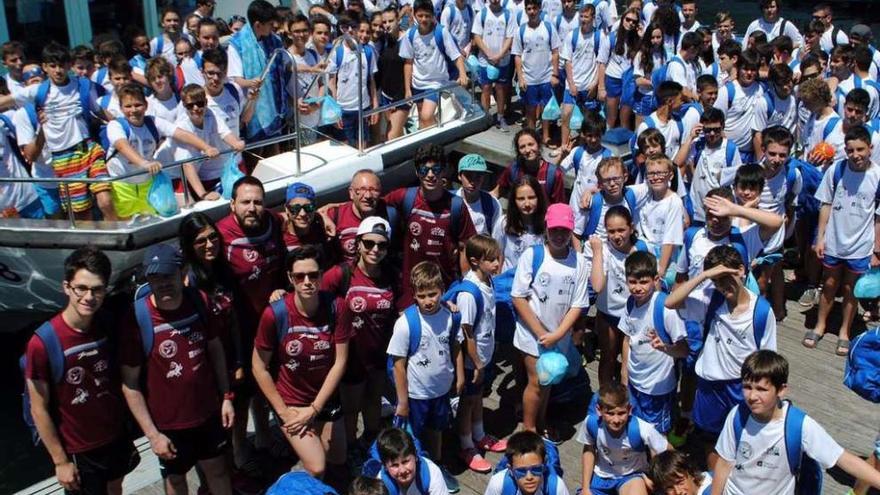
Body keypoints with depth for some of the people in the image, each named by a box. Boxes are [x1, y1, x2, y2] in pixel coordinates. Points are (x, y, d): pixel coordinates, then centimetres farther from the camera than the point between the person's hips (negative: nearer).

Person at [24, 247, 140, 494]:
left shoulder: (108, 326, -10)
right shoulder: (43, 343, -25)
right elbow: (39, 410, -17)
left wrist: (127, 429, 7)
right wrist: (60, 461, -12)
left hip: (117, 437, 5)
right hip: (79, 451, -5)